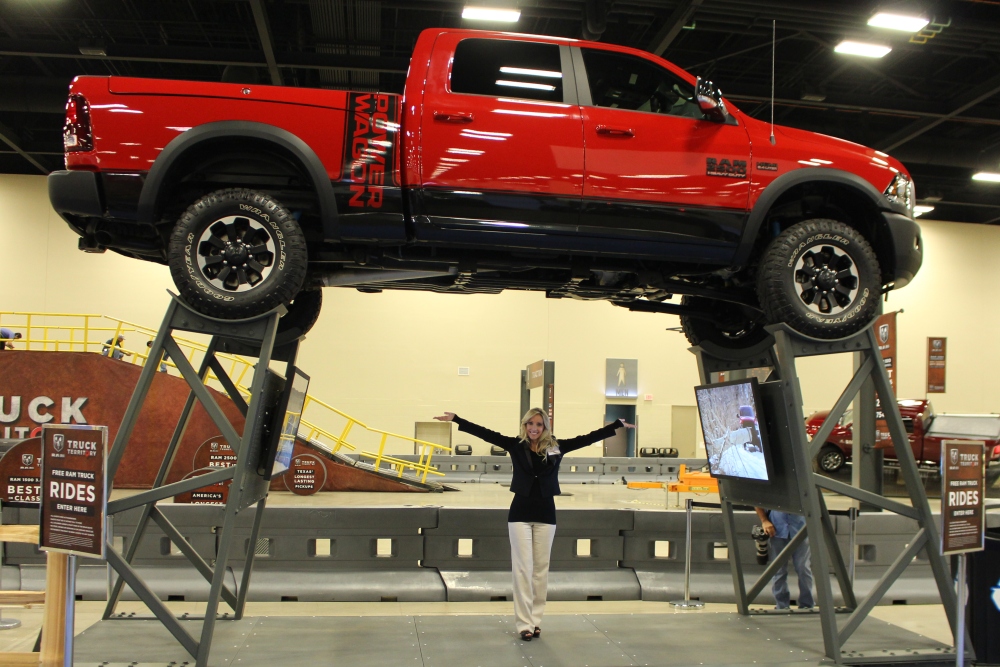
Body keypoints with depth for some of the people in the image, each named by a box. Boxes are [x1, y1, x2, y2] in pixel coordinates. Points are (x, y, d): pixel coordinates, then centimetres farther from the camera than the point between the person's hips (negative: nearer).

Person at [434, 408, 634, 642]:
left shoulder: (556, 447, -1)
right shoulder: (516, 445, -3)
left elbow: (589, 438, 0)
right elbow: (485, 433, -8)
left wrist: (619, 425, -2)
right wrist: (456, 419, -15)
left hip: (545, 513, 2)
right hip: (520, 513, -1)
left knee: (541, 569, 9)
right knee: (522, 568, 1)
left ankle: (535, 620, 20)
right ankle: (524, 623, 6)